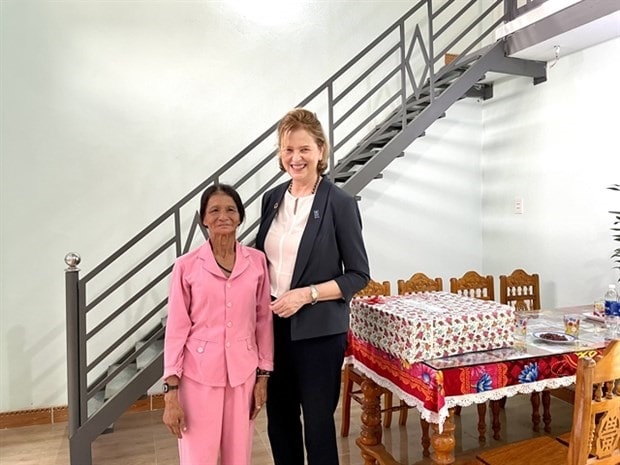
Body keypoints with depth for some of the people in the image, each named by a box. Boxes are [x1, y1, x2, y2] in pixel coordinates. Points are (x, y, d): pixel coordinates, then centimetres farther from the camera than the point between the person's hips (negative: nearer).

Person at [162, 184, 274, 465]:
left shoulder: (257, 261, -1)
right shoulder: (186, 266, -7)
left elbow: (264, 321, 4)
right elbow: (176, 328, -5)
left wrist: (263, 375, 5)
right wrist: (171, 392, -6)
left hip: (243, 374, 2)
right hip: (199, 376, -2)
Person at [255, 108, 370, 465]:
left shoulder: (340, 203, -10)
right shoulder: (272, 198, 5)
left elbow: (358, 275, -8)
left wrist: (307, 294, -19)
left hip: (318, 330, -5)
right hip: (273, 325, 5)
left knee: (318, 422, 10)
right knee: (279, 420, 18)